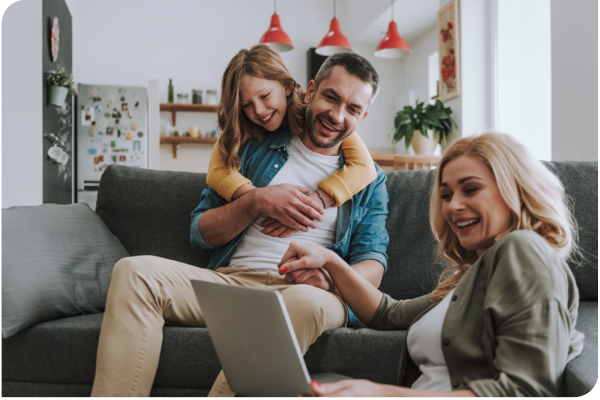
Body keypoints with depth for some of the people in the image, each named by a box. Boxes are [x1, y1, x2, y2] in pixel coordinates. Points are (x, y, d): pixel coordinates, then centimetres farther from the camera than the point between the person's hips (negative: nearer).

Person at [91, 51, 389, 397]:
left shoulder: (370, 180, 18)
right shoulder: (256, 148, 18)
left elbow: (372, 268, 6)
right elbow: (201, 234, 14)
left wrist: (330, 277, -17)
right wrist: (256, 202, -4)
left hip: (304, 290, -2)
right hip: (230, 280, 2)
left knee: (305, 301, -39)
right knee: (135, 271, -23)